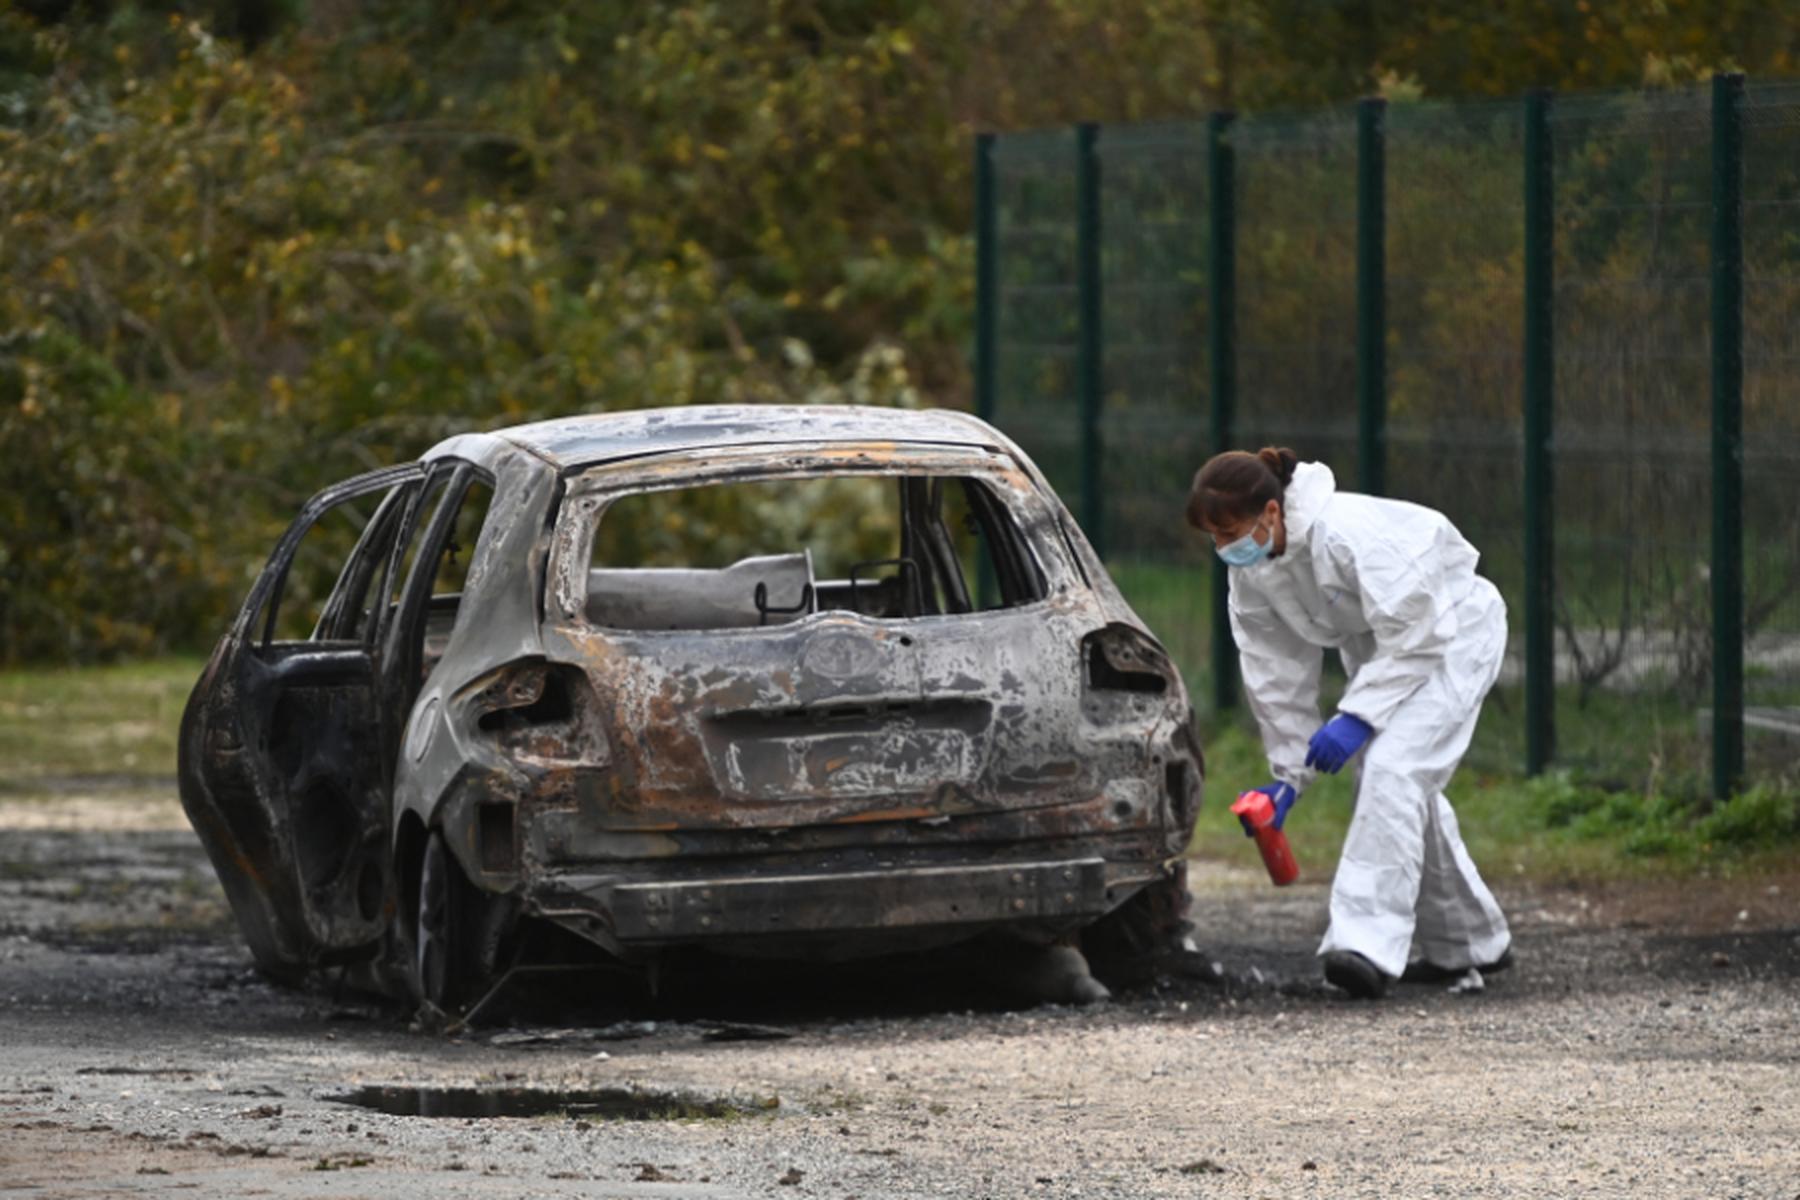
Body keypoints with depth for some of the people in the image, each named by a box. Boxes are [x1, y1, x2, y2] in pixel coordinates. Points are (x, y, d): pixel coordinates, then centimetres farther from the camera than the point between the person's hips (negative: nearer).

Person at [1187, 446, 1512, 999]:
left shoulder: (1349, 534, -34)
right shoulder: (1250, 574, -8)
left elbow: (1413, 635, -29)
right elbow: (1277, 672, 0)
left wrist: (1358, 715, -32)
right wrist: (1288, 774, -3)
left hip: (1451, 631, -9)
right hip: (1380, 650, 9)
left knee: (1393, 769, -24)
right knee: (1405, 789, 10)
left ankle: (1369, 943, -33)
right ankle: (1468, 942, 26)